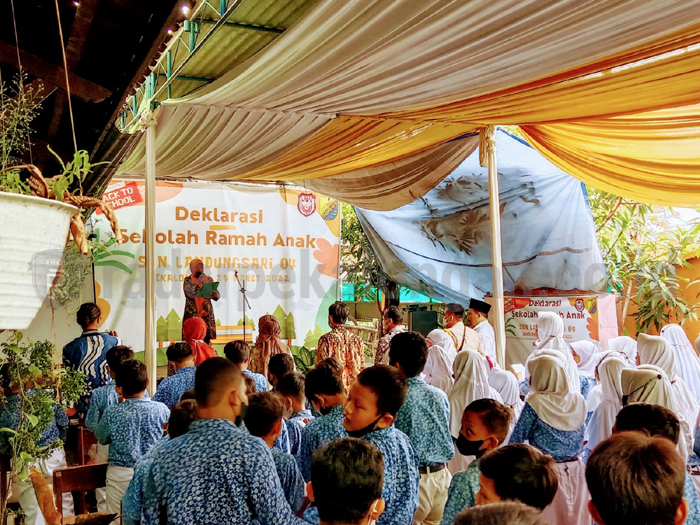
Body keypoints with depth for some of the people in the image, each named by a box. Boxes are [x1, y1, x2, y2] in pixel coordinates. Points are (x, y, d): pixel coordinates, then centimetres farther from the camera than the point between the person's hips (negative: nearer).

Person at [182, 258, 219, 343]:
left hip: (207, 314, 2)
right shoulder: (188, 280, 2)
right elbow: (190, 294, -14)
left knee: (207, 339, -1)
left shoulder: (209, 279, 9)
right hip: (192, 314, -2)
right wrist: (199, 284, -16)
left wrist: (215, 295, -18)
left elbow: (217, 296, 4)